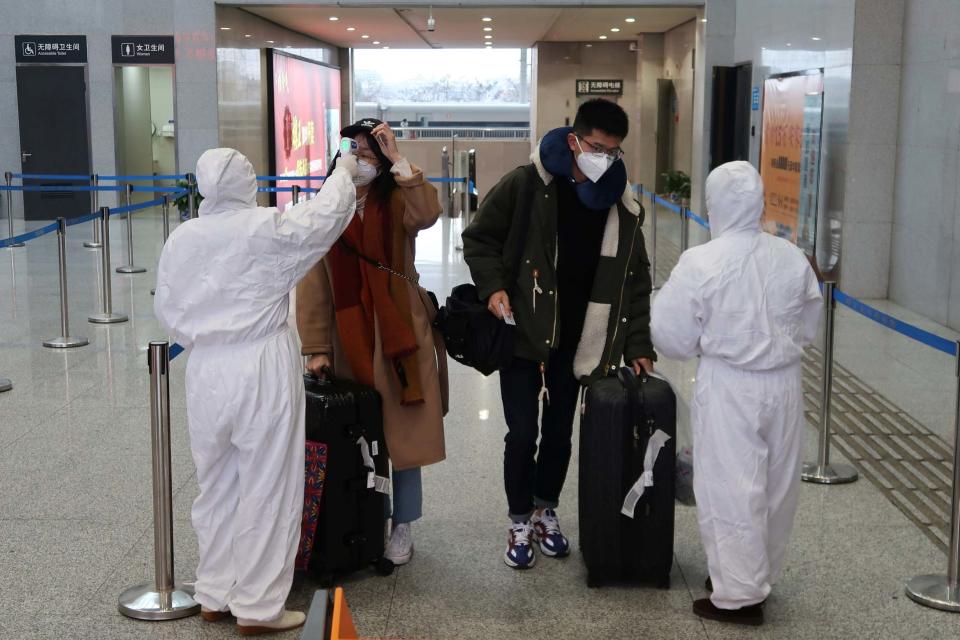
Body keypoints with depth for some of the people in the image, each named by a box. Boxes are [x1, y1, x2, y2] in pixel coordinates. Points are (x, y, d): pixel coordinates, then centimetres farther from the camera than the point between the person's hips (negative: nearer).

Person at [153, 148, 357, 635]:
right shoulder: (266, 228, -12)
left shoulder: (180, 238, 2)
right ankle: (257, 606, 10)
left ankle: (215, 595, 29)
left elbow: (166, 310, 9)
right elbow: (325, 216, -1)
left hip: (205, 371, 5)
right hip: (262, 368, -5)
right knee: (267, 489, 4)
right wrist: (343, 173, 17)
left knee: (216, 485, 17)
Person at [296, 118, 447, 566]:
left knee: (402, 430, 5)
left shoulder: (397, 203, -3)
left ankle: (402, 528, 20)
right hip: (349, 339, 2)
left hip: (400, 335, -2)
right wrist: (316, 348, -5)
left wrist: (398, 159, -25)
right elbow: (314, 286, -1)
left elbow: (427, 214, -29)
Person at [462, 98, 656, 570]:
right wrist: (492, 286, -17)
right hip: (523, 335, -3)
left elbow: (635, 280, 6)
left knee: (559, 432, 13)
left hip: (575, 342, 3)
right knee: (522, 433, 1)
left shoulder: (621, 205, 0)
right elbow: (478, 239, -1)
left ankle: (546, 511, 34)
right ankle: (520, 522, 20)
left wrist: (637, 346, 1)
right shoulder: (526, 185, -11)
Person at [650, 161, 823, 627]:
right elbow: (808, 326, 10)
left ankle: (739, 595, 11)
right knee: (776, 486, 17)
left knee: (731, 489, 4)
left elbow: (672, 335, -9)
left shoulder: (701, 262, -15)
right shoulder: (792, 258, -2)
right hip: (784, 383, 5)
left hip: (729, 386, -5)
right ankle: (762, 575, 34)